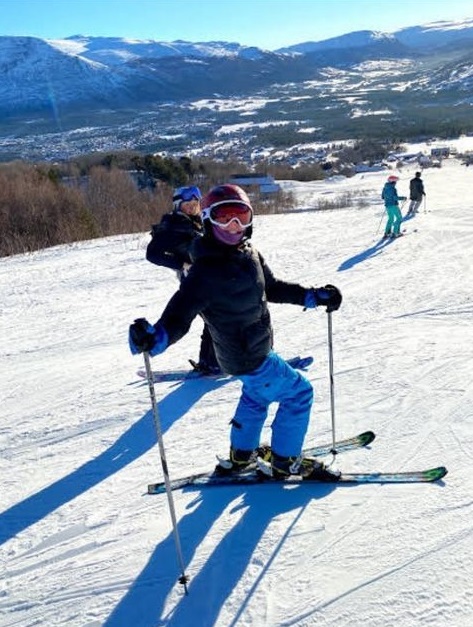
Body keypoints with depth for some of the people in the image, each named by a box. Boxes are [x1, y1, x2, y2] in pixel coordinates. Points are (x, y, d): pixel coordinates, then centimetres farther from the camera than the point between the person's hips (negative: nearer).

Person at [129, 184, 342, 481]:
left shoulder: (249, 253, -3)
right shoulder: (206, 270, -28)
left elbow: (272, 287, 10)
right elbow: (180, 313, -31)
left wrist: (313, 296, 6)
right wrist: (155, 337, -51)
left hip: (256, 348, 9)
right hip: (249, 358, -9)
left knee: (256, 396, 29)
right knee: (299, 393, 3)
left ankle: (240, 456, 49)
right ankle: (286, 461, 20)